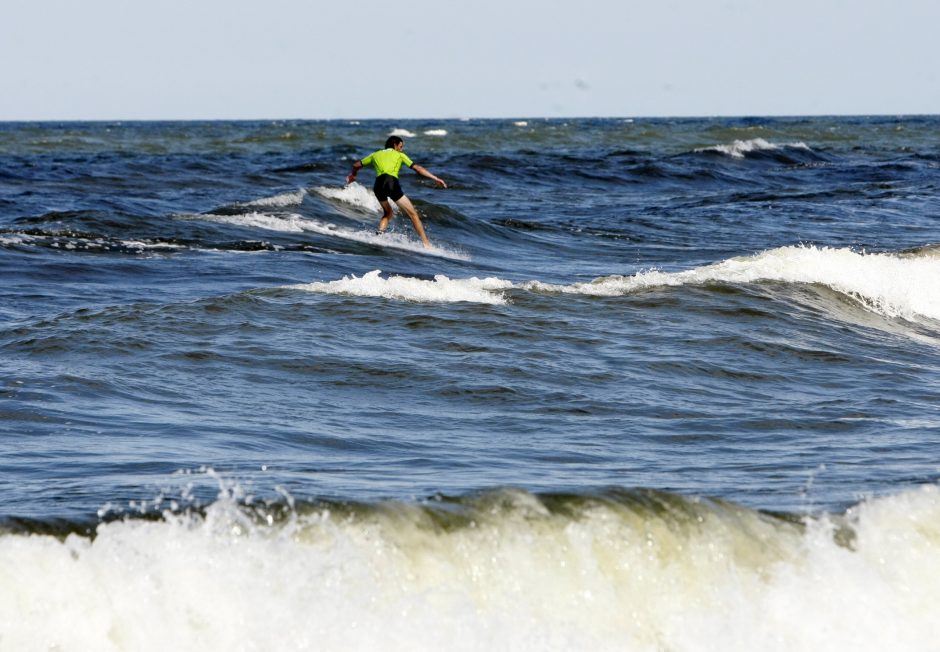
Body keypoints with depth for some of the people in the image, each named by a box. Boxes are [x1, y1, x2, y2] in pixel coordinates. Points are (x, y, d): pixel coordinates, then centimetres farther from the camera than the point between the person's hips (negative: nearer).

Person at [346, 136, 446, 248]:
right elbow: (417, 168, 11)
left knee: (387, 212, 30)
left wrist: (353, 174, 59)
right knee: (413, 214, 3)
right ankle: (426, 243, -5)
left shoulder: (376, 154, 30)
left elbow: (356, 165, 37)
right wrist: (435, 179, 10)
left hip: (378, 184, 4)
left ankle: (379, 233, 5)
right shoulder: (399, 155, 20)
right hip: (392, 182, -4)